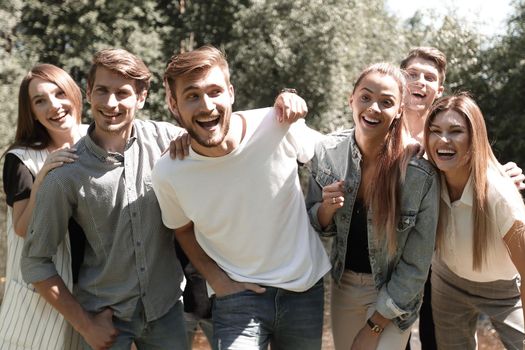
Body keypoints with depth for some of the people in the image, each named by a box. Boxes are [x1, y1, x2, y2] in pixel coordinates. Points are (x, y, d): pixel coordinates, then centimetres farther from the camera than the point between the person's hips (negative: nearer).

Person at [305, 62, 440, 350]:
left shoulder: (420, 174, -23)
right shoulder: (327, 152, -13)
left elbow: (416, 264, -15)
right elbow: (315, 225, 2)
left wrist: (374, 327, -12)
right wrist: (327, 208, -20)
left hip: (393, 293, -3)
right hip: (343, 285, 4)